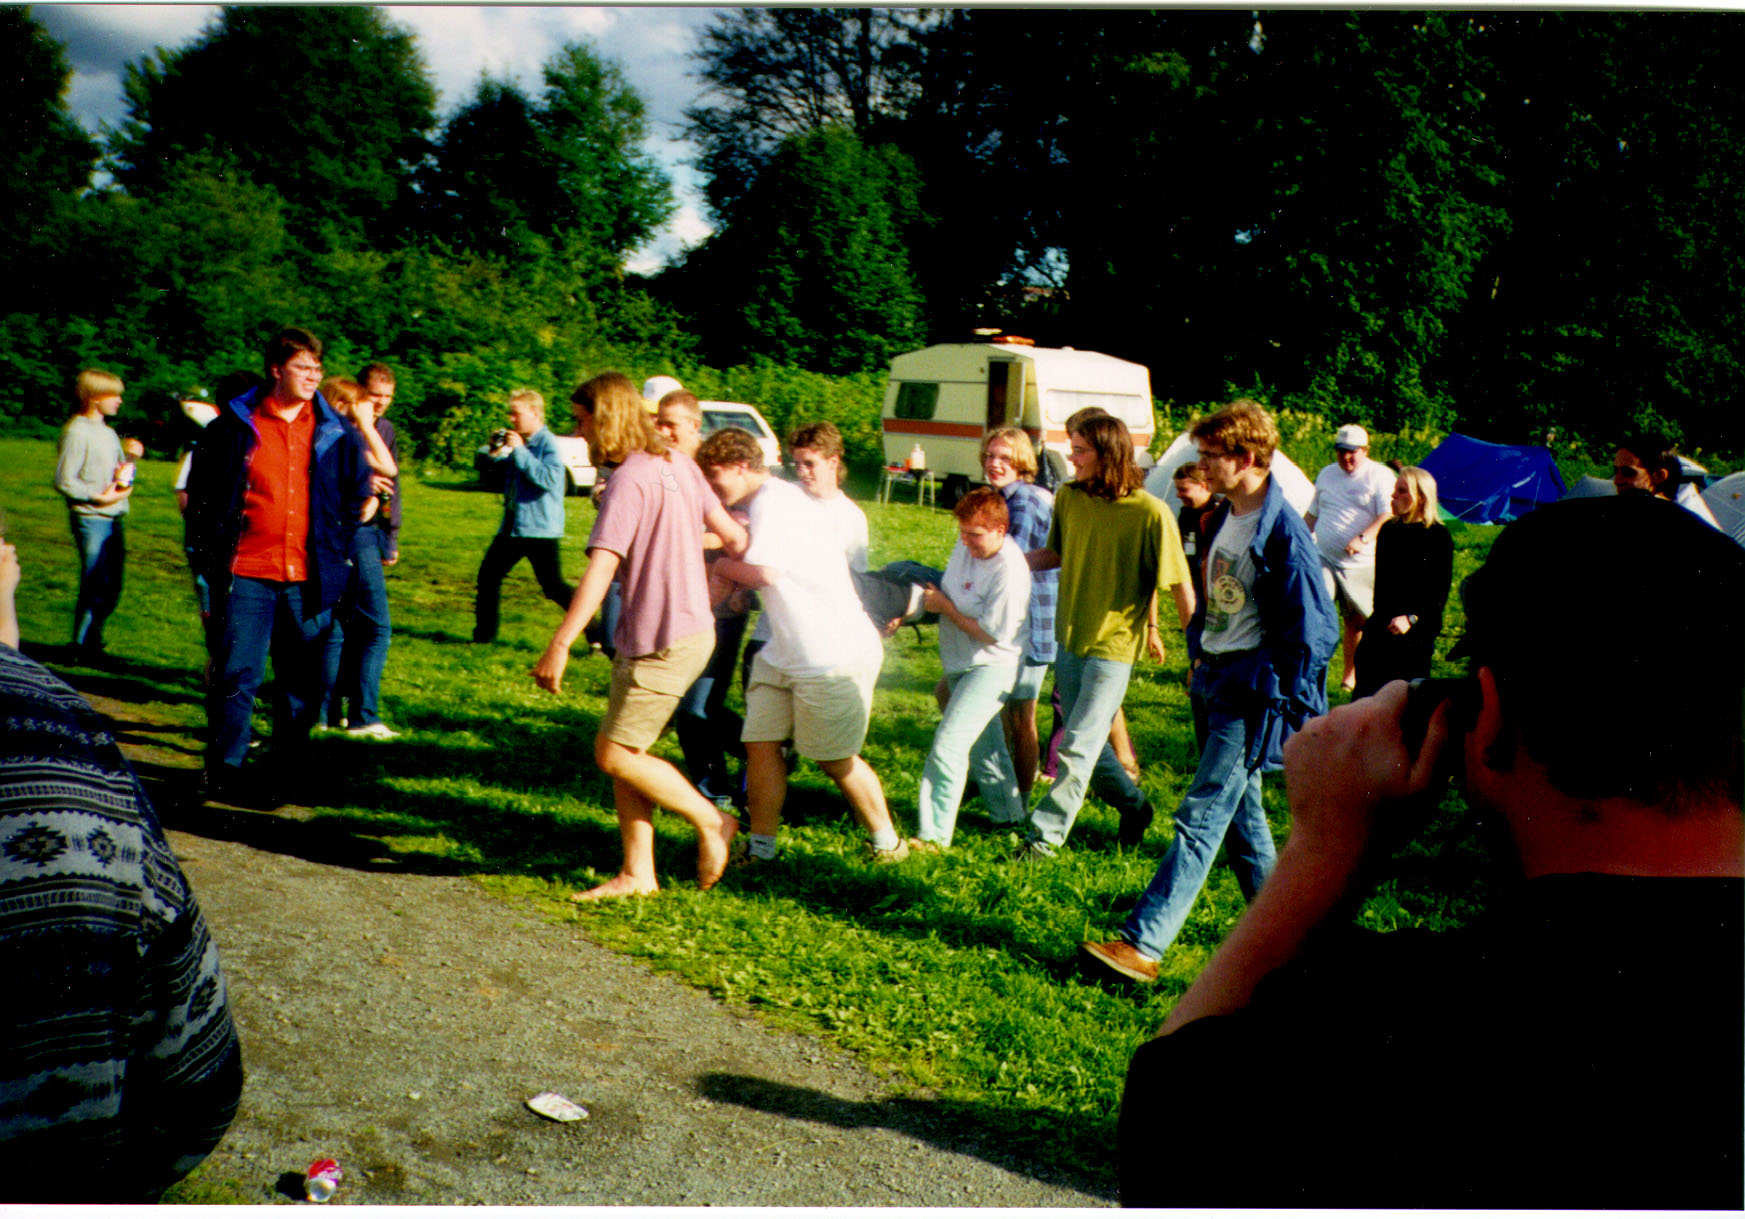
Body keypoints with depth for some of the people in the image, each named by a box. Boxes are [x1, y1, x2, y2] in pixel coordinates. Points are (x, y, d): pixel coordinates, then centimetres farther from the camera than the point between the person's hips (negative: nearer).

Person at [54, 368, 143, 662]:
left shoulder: (109, 433, 16)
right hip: (91, 519, -8)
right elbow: (64, 481, -13)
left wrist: (130, 457, 3)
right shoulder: (76, 432, -9)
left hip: (114, 519, 8)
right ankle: (81, 649, 3)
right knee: (96, 587, -7)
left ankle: (92, 642, 23)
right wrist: (99, 497, -18)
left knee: (111, 589, 11)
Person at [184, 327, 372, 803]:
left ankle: (286, 772, 20)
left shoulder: (337, 433, 7)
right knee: (237, 674, -1)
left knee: (304, 682, 7)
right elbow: (201, 492, 7)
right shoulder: (235, 425, 2)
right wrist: (212, 552, 3)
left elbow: (358, 493, 16)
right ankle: (223, 771, 11)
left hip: (310, 579, 2)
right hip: (247, 573, -2)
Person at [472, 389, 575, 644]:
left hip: (540, 529, -8)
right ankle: (484, 635, 24)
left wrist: (519, 450, -22)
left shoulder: (548, 444, -11)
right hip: (512, 525, 9)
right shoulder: (519, 442, 11)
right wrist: (495, 450, -1)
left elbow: (549, 478, -26)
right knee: (488, 575, 13)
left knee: (553, 587, -10)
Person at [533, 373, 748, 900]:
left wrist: (560, 644, -30)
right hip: (691, 627, 9)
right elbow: (731, 534, 14)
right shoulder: (677, 464, 9)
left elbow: (602, 566, -27)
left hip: (666, 641, -9)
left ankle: (711, 821, 12)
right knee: (625, 751, 12)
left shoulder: (630, 478, -17)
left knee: (614, 754, 0)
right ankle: (637, 873, 17)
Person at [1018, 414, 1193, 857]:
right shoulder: (1068, 497, -1)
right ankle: (1133, 805, 39)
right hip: (1070, 637, 6)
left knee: (1078, 747, -5)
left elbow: (1179, 585, -12)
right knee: (1089, 739, 17)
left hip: (1113, 644, -6)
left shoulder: (1150, 513, -18)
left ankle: (1045, 834, 7)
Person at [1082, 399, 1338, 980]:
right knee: (1241, 812, 18)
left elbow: (1313, 632, -16)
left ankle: (1143, 943, -11)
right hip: (1220, 682, 9)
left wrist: (1280, 705, -14)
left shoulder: (1283, 532, -18)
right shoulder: (1225, 516, 9)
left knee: (1202, 816, -10)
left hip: (1254, 697, -9)